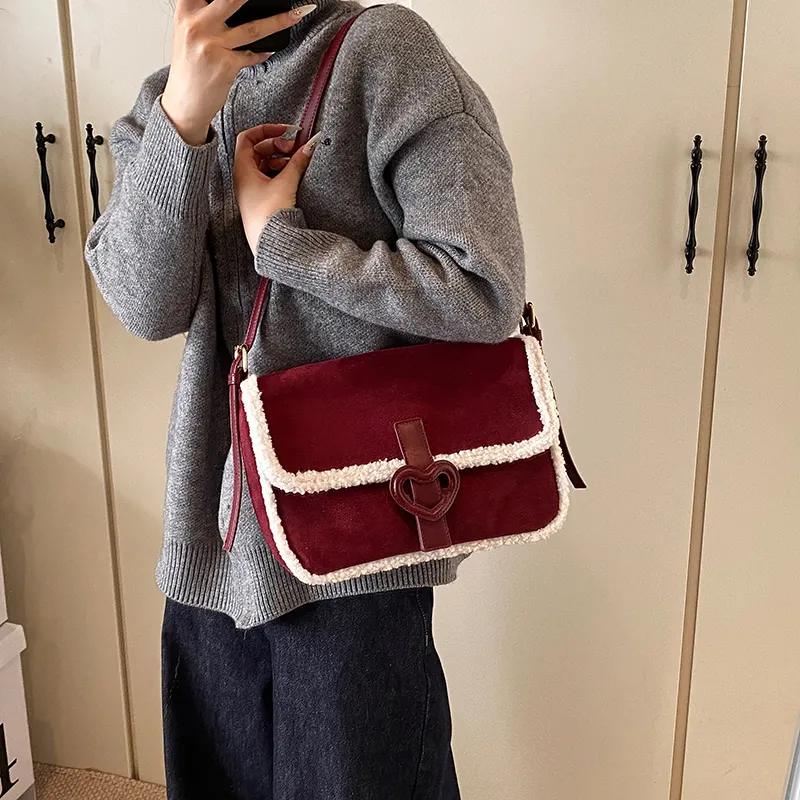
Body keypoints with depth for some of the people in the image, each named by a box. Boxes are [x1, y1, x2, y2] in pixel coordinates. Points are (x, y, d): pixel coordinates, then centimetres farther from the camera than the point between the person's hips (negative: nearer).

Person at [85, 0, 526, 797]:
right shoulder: (163, 102, 7)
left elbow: (483, 290, -18)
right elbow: (145, 305, -9)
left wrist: (276, 237, -12)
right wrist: (183, 117, -22)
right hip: (218, 523, 5)